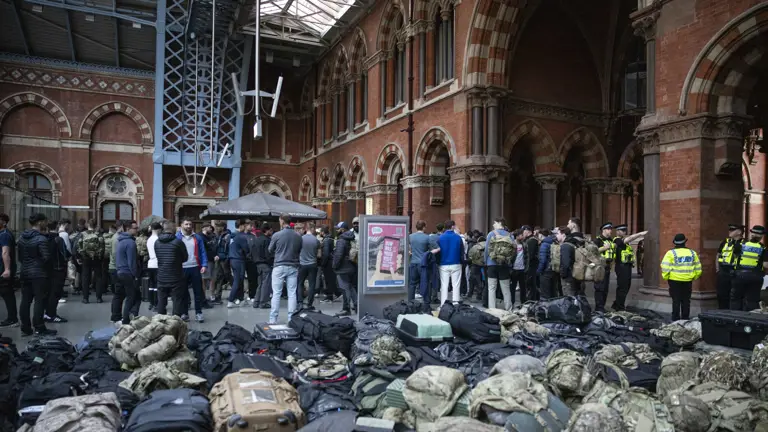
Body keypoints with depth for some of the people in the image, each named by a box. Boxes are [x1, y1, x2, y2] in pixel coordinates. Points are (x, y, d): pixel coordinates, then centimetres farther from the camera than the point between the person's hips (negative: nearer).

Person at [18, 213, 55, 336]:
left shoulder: (22, 237, 10)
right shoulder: (41, 239, -16)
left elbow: (20, 256, 16)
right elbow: (46, 258, -19)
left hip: (25, 272, 8)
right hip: (39, 273, -8)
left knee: (25, 300, 10)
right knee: (40, 301, -3)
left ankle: (25, 328, 15)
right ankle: (39, 329, -1)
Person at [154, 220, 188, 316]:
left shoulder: (157, 242, 2)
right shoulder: (178, 242, -13)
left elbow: (157, 257, 11)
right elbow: (185, 258, -1)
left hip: (161, 278, 5)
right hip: (176, 278, -4)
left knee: (161, 302, 12)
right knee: (177, 301, 2)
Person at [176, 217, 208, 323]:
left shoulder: (197, 237, 7)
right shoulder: (176, 237, 1)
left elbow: (202, 252, 6)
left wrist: (204, 265, -5)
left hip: (195, 268, 1)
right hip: (182, 269, -1)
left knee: (198, 291, 5)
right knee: (183, 292, 9)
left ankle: (198, 313, 14)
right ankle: (184, 313, 18)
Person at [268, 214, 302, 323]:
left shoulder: (276, 235, -10)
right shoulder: (298, 236, -2)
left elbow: (270, 250, 3)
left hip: (279, 267, -2)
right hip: (293, 267, 3)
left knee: (276, 293, 3)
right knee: (292, 294, 7)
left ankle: (273, 319, 6)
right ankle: (291, 318, 9)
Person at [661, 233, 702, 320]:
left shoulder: (671, 253, -8)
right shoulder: (692, 253, 6)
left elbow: (665, 267, -15)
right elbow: (698, 268, 10)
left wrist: (666, 277, -2)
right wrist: (694, 277, 23)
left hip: (675, 280, -3)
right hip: (688, 281, 3)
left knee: (676, 301, 4)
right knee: (686, 301, 13)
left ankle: (675, 320, 7)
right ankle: (685, 319, 20)